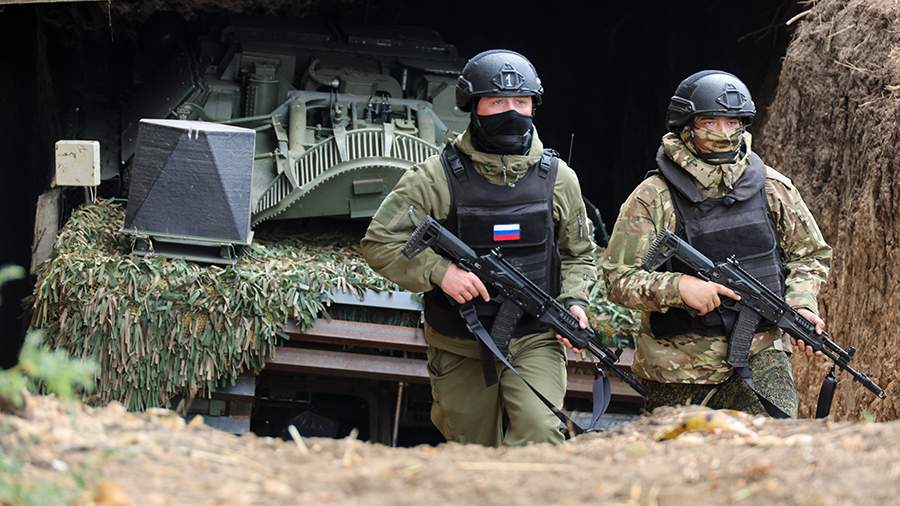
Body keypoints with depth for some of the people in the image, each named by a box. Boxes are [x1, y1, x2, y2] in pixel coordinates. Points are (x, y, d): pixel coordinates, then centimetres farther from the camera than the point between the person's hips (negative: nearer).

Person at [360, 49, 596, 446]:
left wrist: (573, 301, -3)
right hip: (460, 350, 0)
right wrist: (439, 271, -18)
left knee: (539, 435, -23)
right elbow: (379, 241, -5)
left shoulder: (557, 178, 4)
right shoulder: (437, 177, -6)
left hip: (535, 343, 0)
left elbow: (578, 254, 17)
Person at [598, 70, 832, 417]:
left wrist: (801, 304, -2)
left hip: (759, 353, 1)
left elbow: (811, 254, 17)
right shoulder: (652, 199, -5)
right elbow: (618, 278, -6)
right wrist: (677, 287, -22)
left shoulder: (772, 188, 5)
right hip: (680, 360, -1)